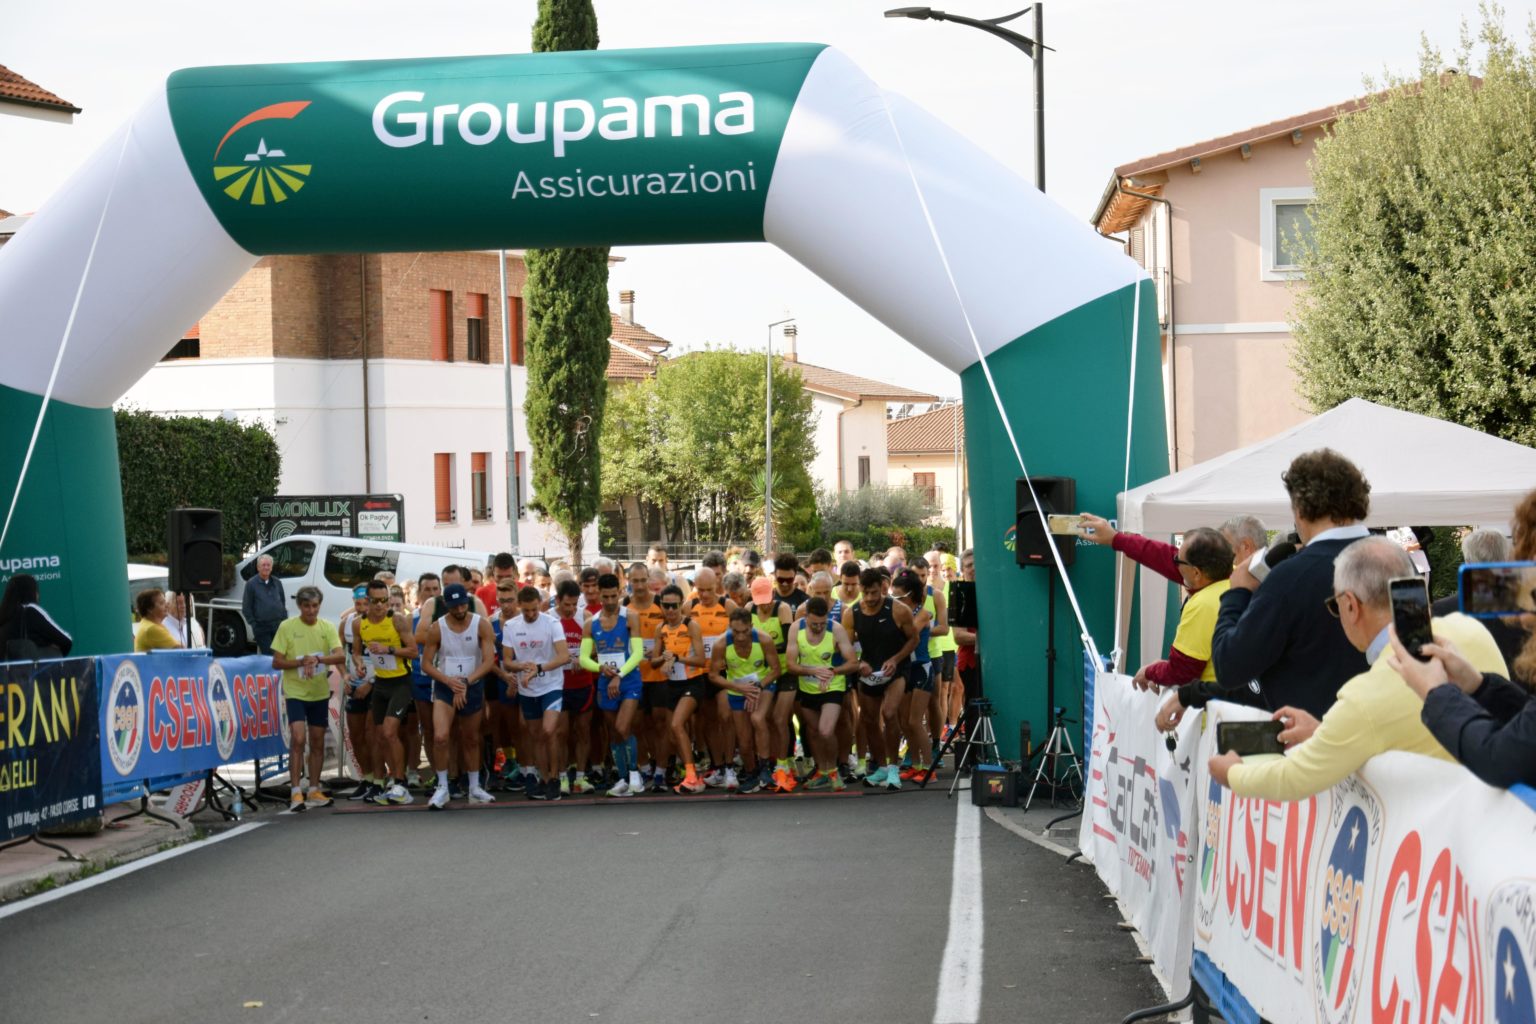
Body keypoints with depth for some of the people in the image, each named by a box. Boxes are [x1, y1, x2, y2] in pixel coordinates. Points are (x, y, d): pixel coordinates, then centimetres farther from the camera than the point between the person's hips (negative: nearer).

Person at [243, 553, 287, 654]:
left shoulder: (277, 582, 11)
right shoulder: (251, 584, -2)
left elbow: (283, 603, 17)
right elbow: (246, 607, -2)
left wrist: (284, 621, 8)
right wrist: (253, 623, -7)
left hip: (278, 626, 4)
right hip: (262, 627, -4)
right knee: (267, 654, -6)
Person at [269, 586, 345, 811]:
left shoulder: (327, 628, 1)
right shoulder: (287, 627, -6)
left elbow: (340, 657, -10)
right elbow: (277, 662, -6)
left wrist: (317, 659, -28)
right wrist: (302, 661, -21)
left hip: (319, 692, 4)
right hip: (295, 691, -4)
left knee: (317, 742, 9)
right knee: (298, 738, -15)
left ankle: (314, 790, 19)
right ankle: (296, 791, -12)